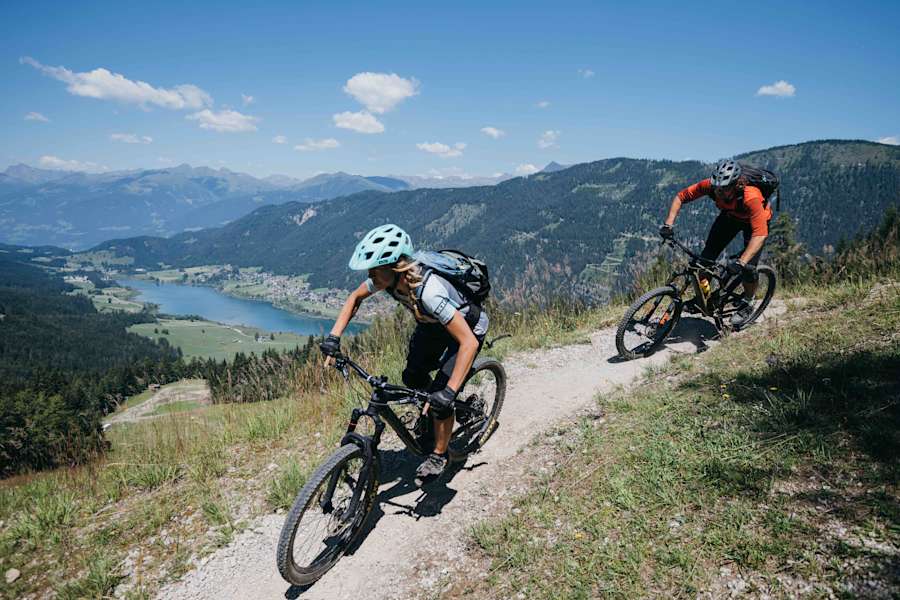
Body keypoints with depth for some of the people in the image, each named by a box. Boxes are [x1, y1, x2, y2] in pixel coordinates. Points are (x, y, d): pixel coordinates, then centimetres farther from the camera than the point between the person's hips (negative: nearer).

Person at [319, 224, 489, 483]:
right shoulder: (389, 277, -23)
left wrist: (448, 392, -48)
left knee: (440, 396, -11)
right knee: (413, 378, -1)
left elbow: (469, 342, -44)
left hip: (467, 328, -6)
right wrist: (334, 337, -13)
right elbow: (355, 297, -3)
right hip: (432, 325, 7)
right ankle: (432, 415, 31)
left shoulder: (429, 291, -43)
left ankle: (439, 455, 13)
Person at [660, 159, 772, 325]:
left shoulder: (751, 197, -43)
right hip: (729, 215, 4)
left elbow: (760, 234, -48)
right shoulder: (710, 185, -32)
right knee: (707, 255, -11)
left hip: (755, 220, -4)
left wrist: (741, 262, -58)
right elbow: (681, 196, -21)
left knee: (748, 267, -15)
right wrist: (669, 223, -34)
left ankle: (747, 303, 15)